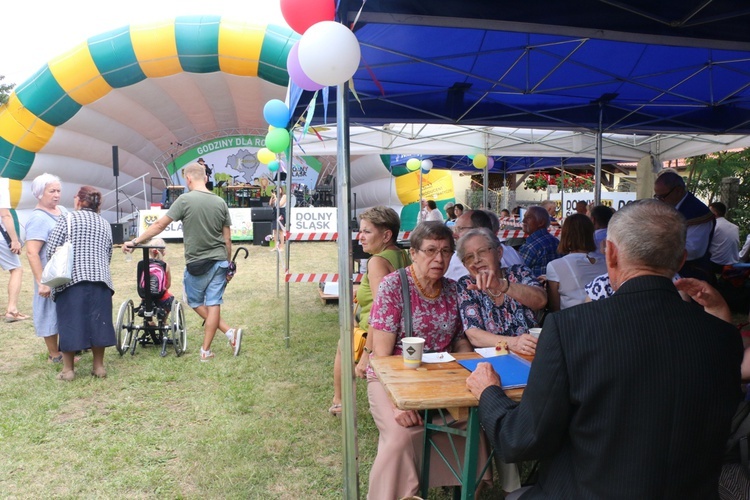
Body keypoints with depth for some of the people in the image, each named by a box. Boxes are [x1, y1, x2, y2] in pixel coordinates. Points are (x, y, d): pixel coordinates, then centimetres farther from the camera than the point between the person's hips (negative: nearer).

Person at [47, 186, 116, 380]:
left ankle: (68, 369, 9)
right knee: (98, 321, 7)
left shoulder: (67, 220, 0)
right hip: (100, 279, 4)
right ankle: (99, 366, 13)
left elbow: (51, 250, -4)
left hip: (71, 279, -4)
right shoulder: (105, 224, 15)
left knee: (70, 322, 3)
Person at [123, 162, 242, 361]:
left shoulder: (185, 200, -10)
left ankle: (229, 332, 9)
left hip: (197, 264, -3)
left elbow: (159, 225, -9)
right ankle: (206, 350, 9)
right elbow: (227, 239, 5)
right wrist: (228, 264, 16)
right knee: (213, 304, 6)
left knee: (195, 302, 16)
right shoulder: (220, 202, 2)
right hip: (219, 262, 4)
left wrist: (134, 241, 1)